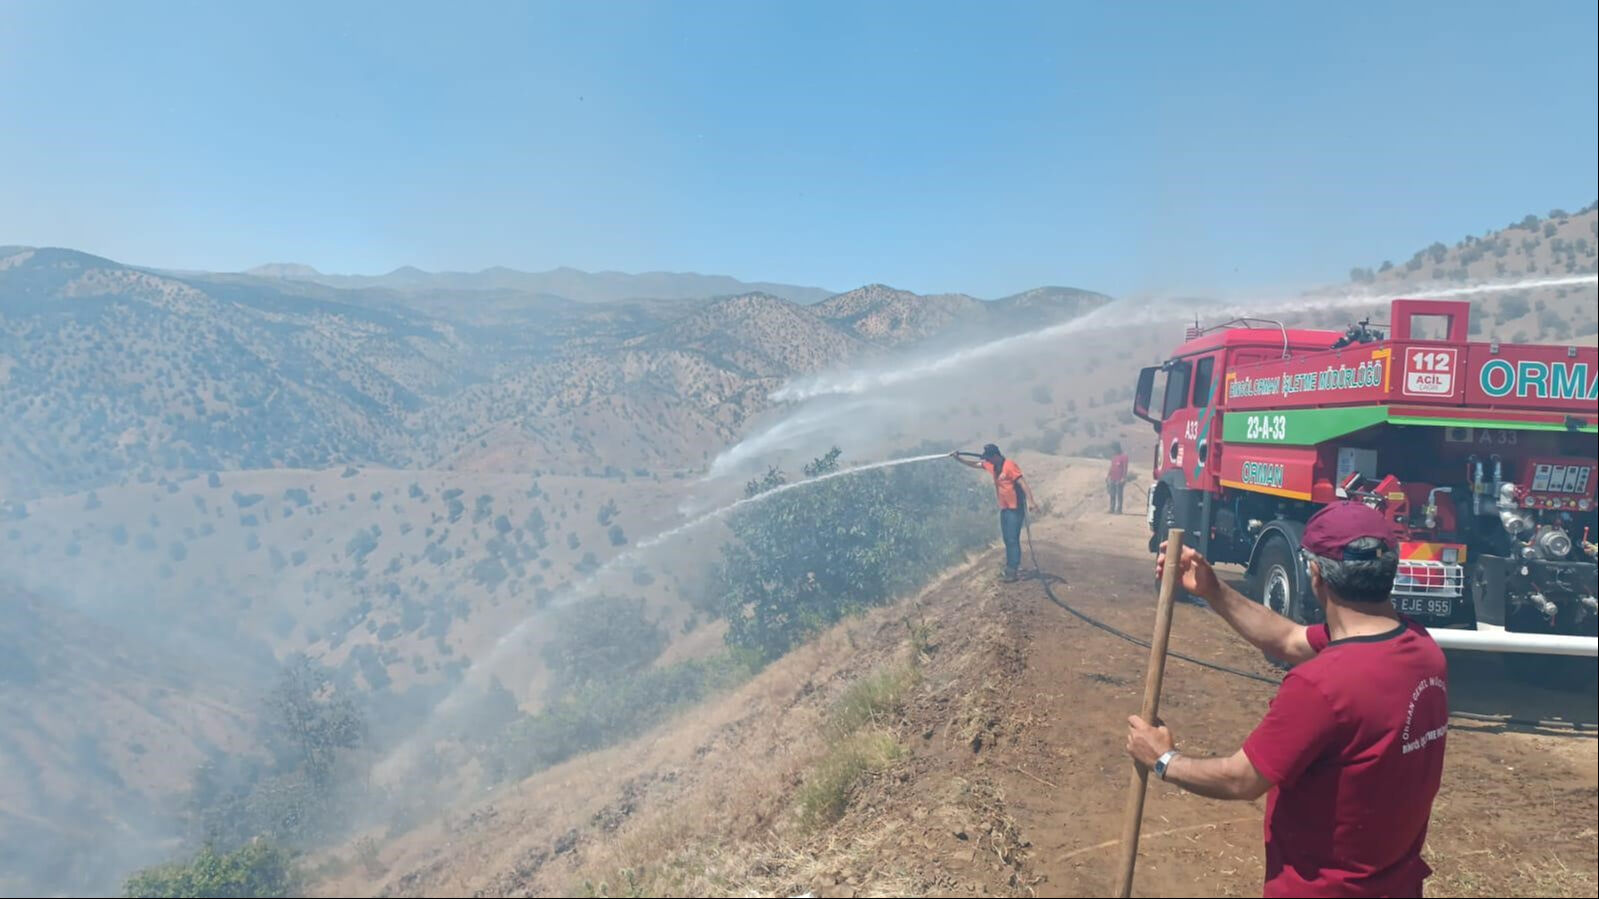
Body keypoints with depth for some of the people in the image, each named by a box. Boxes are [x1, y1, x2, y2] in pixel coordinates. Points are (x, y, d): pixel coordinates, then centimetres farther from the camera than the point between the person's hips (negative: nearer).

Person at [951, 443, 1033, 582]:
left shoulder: (1010, 465, -18)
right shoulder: (992, 465, 8)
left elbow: (1023, 483, -24)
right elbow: (974, 465, 20)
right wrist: (958, 459, 10)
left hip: (1015, 508, -9)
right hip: (1004, 508, 9)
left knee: (1012, 539, -8)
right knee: (1007, 539, 14)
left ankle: (1012, 570, -5)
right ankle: (1011, 566, 23)